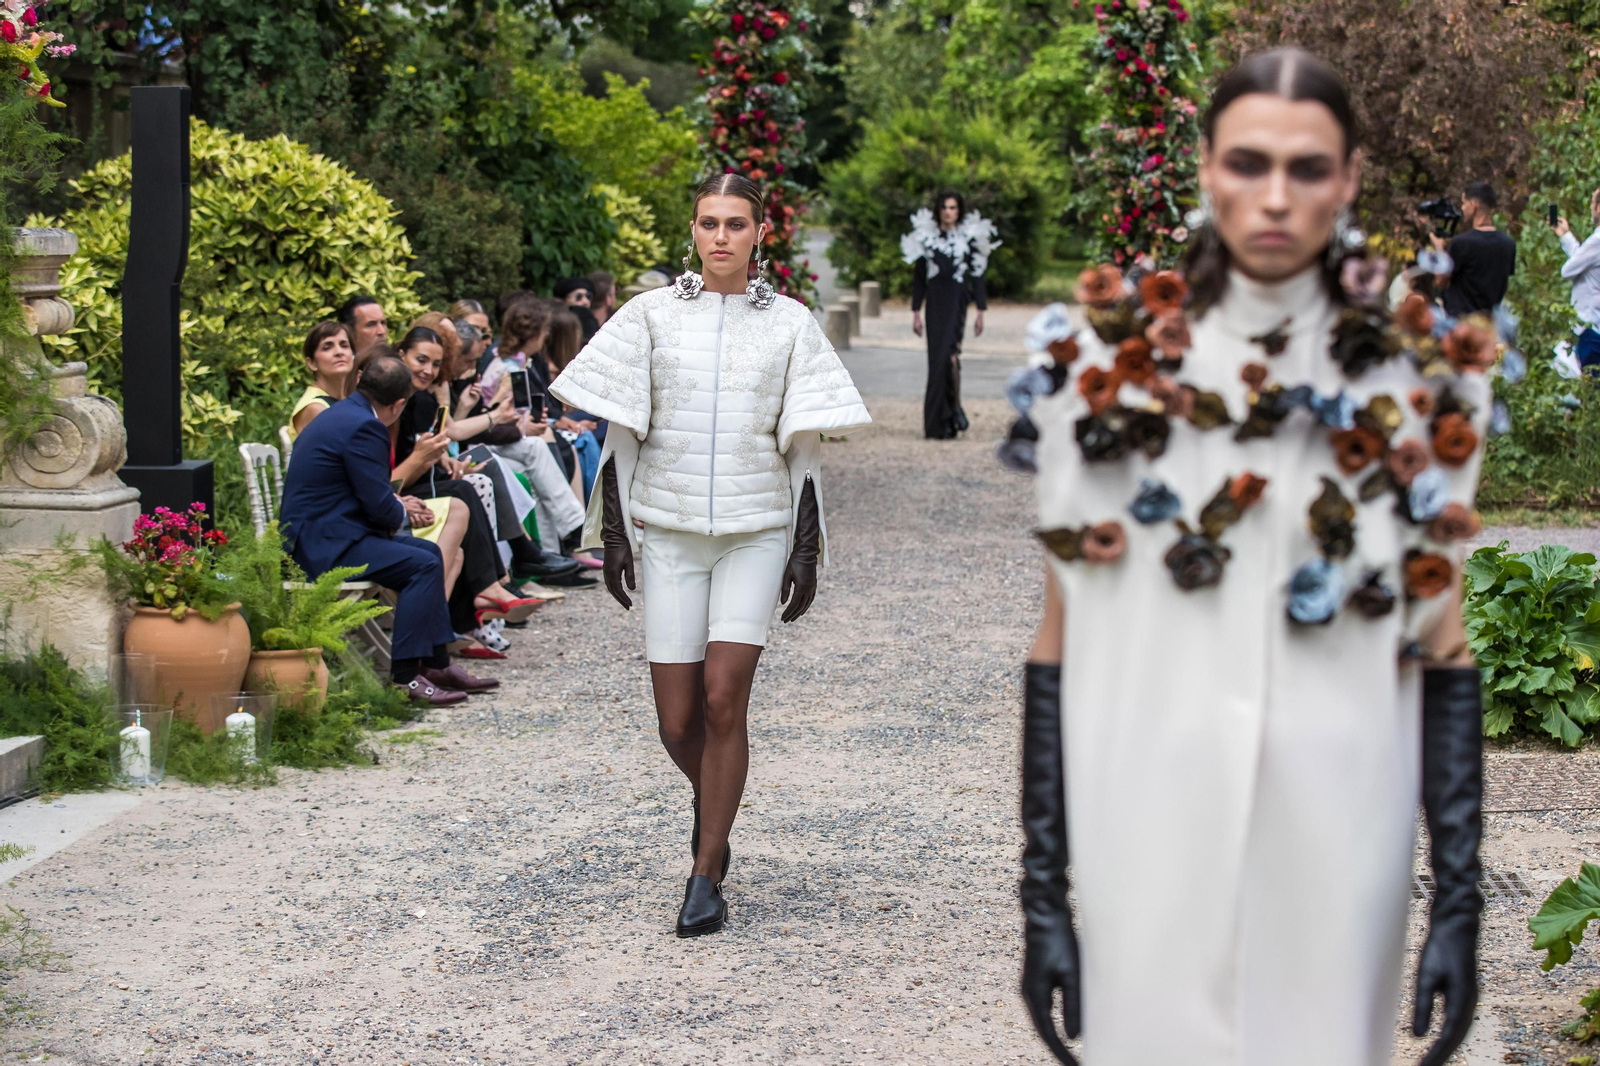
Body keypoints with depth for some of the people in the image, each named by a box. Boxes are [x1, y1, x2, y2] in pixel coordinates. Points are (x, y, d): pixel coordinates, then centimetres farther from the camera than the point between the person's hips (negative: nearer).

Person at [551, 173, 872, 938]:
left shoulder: (788, 324, 4)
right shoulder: (652, 315, 4)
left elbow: (803, 445, 5)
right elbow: (620, 431, 5)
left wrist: (807, 549, 0)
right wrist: (613, 531, 0)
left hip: (756, 531, -1)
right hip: (668, 531, 1)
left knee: (723, 699, -14)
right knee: (677, 720, 1)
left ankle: (707, 877, -3)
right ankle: (712, 807, 35)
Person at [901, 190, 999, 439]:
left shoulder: (969, 238, 3)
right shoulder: (926, 238, 7)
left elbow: (977, 276, 5)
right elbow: (918, 276, 9)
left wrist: (980, 311, 0)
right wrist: (916, 312, 6)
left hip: (957, 301, -2)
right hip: (935, 302, 2)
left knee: (949, 353, -21)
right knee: (936, 358, 2)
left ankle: (954, 408, -8)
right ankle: (937, 425, 7)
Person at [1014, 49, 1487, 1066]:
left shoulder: (1418, 386, 1)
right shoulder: (1109, 371, -2)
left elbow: (1444, 651, 2)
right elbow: (1061, 637, -1)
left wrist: (1461, 902, -2)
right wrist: (1043, 895, -4)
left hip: (1334, 834, 1)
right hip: (1149, 834, 0)